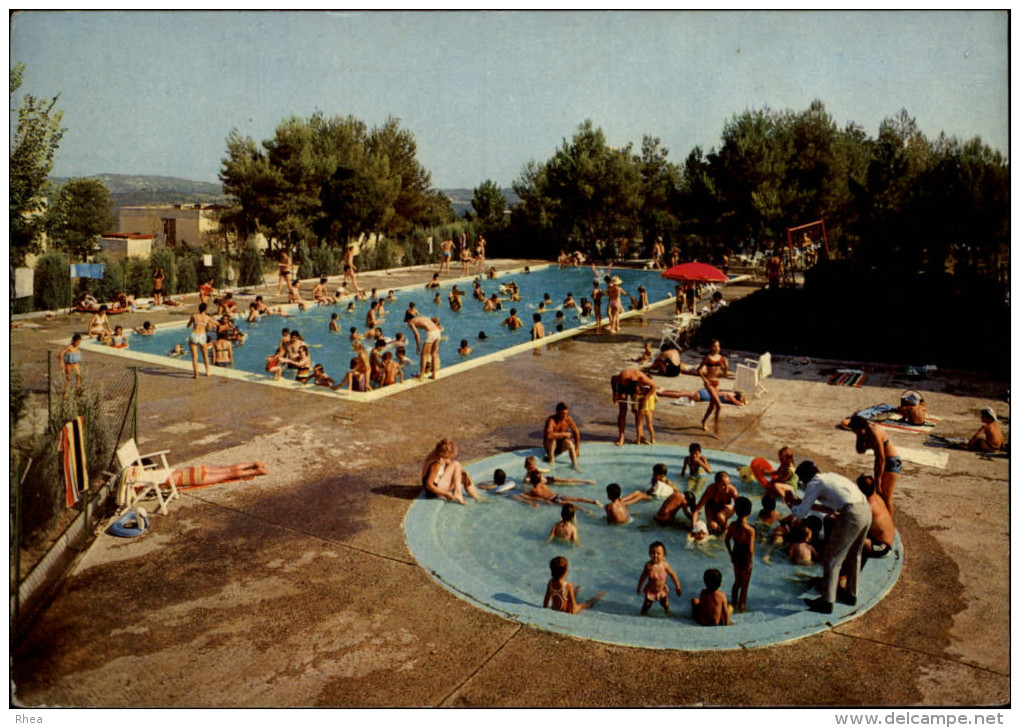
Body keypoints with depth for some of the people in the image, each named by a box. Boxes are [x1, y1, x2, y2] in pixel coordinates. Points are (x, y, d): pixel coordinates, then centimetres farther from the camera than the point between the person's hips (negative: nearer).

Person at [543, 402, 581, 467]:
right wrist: (564, 434, -32)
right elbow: (549, 435, -43)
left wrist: (577, 448, -2)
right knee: (552, 439, -35)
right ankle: (551, 458, -12)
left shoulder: (568, 419, -12)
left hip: (560, 445, 3)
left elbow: (576, 432, 1)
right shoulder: (551, 420, -27)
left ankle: (575, 464, -24)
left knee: (568, 442, -29)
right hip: (549, 445, -3)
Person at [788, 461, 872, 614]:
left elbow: (801, 514, 1)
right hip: (866, 510, 9)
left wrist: (792, 504, 20)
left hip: (852, 516, -9)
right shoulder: (831, 476, 25)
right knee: (854, 556, 26)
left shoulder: (814, 484, 1)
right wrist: (808, 504, 33)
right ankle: (851, 594, 40)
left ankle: (826, 602, 9)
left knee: (832, 558, 4)